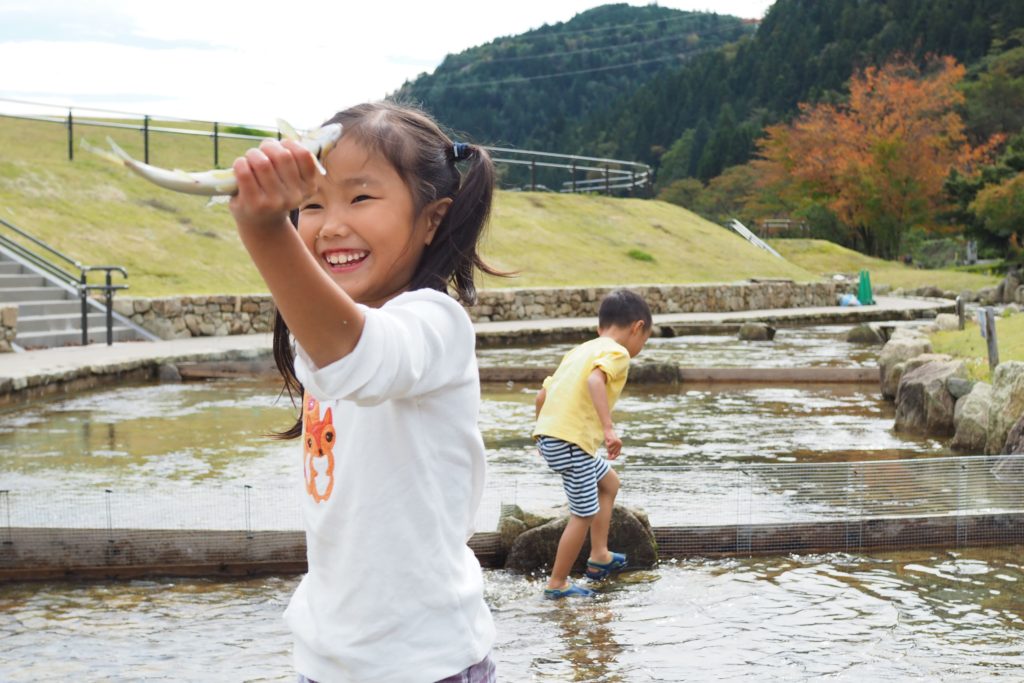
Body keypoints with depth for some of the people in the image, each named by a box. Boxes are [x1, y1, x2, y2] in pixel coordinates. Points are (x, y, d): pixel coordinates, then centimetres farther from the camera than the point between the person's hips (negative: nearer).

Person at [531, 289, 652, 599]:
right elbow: (595, 380, -28)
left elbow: (542, 395, 20)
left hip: (549, 434, 9)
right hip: (571, 441, -9)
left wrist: (544, 428, 35)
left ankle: (599, 556, 28)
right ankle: (557, 583, 12)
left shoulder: (580, 351, 20)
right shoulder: (616, 353, -6)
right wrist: (609, 428, -33)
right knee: (584, 514, 3)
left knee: (609, 482, 25)